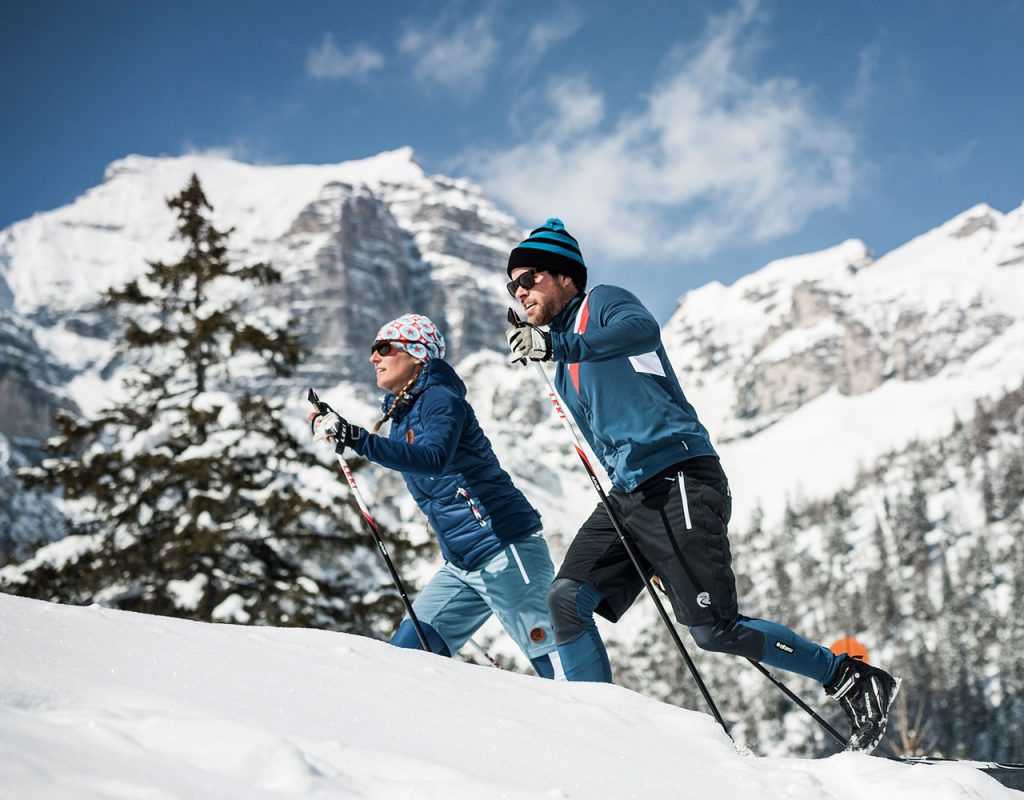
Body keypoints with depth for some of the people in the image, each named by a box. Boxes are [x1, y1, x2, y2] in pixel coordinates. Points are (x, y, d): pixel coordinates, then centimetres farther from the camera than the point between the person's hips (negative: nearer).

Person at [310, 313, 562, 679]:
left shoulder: (439, 398, -11)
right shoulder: (402, 414, 14)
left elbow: (432, 458, -32)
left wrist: (355, 439, -37)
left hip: (506, 549, -9)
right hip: (461, 564, 9)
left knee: (555, 660, -10)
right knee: (406, 651, 3)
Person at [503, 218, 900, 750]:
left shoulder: (602, 304, 0)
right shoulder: (565, 368, 25)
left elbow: (642, 328, -25)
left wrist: (556, 346, -36)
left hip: (679, 480, -8)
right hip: (626, 496, 8)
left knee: (714, 631, -11)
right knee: (566, 599, -10)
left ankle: (851, 679, 2)